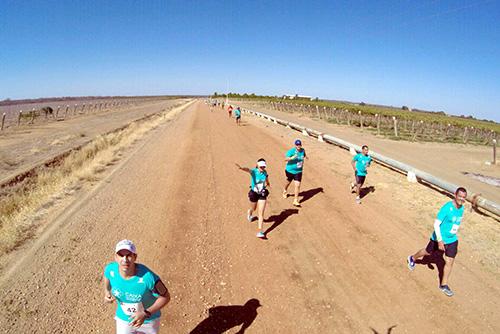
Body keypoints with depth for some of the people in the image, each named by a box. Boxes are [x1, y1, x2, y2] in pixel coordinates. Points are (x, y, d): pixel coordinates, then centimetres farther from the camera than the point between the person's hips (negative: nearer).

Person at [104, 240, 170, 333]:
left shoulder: (147, 277, -37)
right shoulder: (110, 269, -25)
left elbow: (165, 297, -24)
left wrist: (145, 314, -31)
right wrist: (107, 292, -15)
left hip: (149, 320, -2)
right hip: (123, 319, 2)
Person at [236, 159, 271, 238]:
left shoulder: (265, 172, -8)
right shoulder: (254, 171, -22)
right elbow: (248, 169, -46)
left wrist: (268, 184, 27)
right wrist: (241, 168, -65)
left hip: (262, 194, 2)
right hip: (254, 194, -2)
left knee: (261, 213, -2)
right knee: (253, 209, 25)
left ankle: (260, 232, 3)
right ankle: (249, 213, 64)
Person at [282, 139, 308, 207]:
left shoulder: (303, 150, -3)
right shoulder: (291, 151, -20)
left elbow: (304, 155, 21)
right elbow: (286, 159, -32)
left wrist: (306, 156, -3)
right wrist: (292, 158, -50)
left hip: (298, 171, 2)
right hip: (290, 170, -2)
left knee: (297, 185, -7)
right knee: (288, 182, 21)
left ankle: (295, 200, 2)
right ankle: (285, 191, 54)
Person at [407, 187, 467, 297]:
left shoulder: (461, 208, -4)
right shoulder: (447, 208, -26)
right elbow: (436, 224, -25)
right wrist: (439, 240, -28)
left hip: (452, 240, 5)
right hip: (439, 239, -5)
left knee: (449, 262, 4)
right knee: (428, 252, 17)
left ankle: (444, 285, 19)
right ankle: (412, 259, 46)